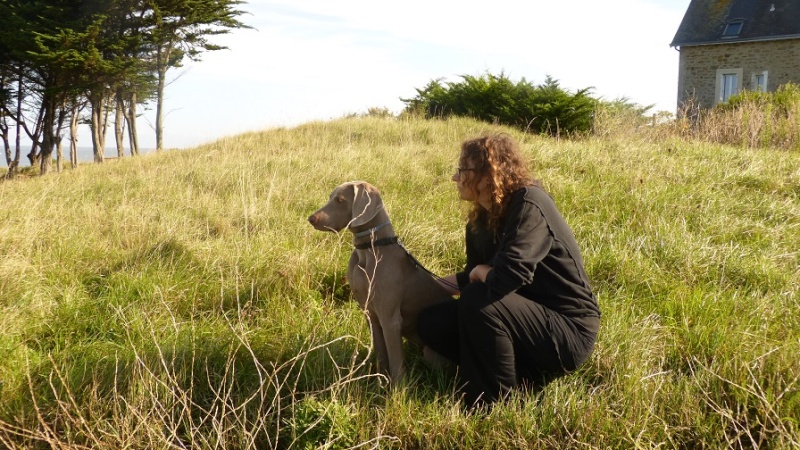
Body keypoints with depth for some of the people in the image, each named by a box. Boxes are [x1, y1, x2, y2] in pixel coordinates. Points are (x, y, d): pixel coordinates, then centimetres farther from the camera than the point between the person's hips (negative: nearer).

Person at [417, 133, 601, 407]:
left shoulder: (529, 206, -22)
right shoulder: (481, 219, 3)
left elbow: (507, 278, -34)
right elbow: (474, 276, 15)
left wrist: (482, 273, -13)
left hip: (569, 331, -9)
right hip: (528, 317, 9)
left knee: (478, 301, -29)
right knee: (432, 323, 1)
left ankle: (495, 402, -11)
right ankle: (525, 373, 5)